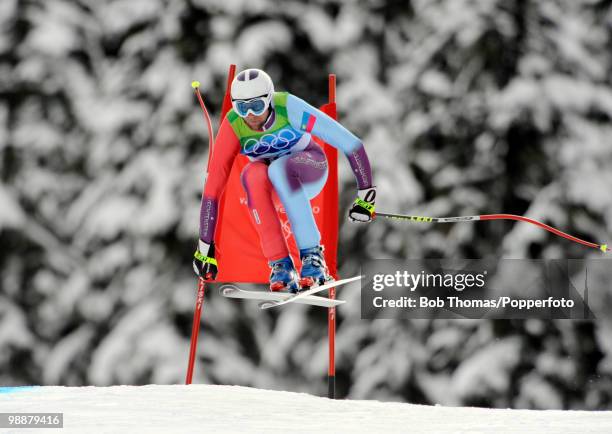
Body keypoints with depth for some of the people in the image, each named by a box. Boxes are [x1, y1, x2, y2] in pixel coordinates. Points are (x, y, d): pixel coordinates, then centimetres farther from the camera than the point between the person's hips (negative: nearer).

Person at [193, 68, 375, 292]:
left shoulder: (289, 108, -31)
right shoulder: (233, 127, -25)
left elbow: (350, 143, -29)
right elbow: (213, 187, -23)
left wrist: (366, 195, -28)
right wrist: (205, 246, -24)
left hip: (309, 165, -2)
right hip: (267, 168, 2)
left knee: (279, 169, -37)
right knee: (252, 176, -34)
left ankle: (312, 255, -32)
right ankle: (280, 265, -29)